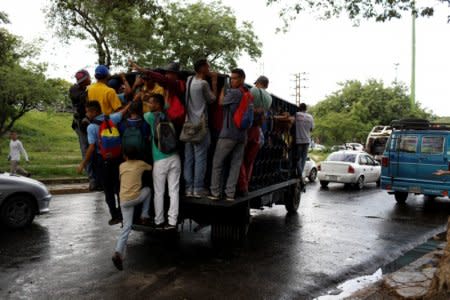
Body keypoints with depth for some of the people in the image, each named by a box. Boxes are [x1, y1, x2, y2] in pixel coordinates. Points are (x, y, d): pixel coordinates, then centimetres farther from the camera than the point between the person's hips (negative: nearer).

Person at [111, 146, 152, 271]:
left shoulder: (122, 166, 12)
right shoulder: (141, 164, 6)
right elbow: (151, 168, 25)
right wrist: (145, 167, 46)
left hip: (123, 201, 3)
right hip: (135, 198, -3)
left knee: (127, 226, 8)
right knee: (147, 189, 27)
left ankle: (118, 252, -9)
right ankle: (144, 216, 22)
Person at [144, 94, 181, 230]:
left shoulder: (152, 116, -2)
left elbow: (143, 114, 18)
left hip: (160, 160, -3)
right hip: (174, 157, 4)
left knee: (159, 193, 8)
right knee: (174, 191, 5)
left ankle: (159, 222, 17)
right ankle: (172, 221, 7)